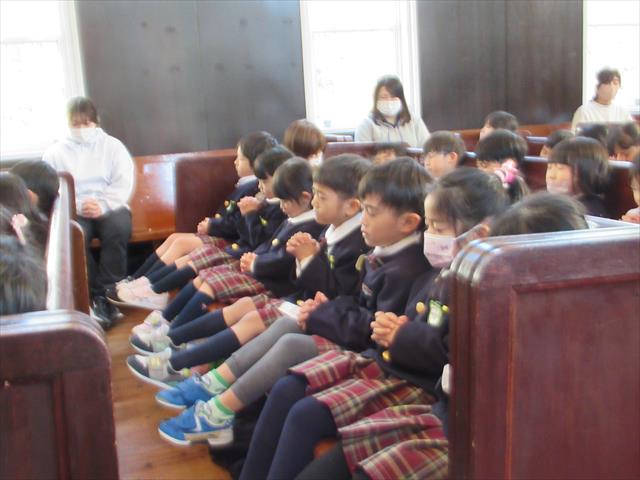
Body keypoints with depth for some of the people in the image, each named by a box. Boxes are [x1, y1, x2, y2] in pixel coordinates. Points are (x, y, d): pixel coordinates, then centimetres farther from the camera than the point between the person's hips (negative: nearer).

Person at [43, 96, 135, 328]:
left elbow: (123, 183, -1)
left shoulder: (113, 146, 11)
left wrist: (103, 205, -18)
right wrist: (77, 206, -18)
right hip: (73, 211, 0)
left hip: (109, 208, 0)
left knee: (119, 227, -34)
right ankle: (96, 295, -22)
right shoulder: (55, 152, 11)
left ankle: (106, 293, -24)